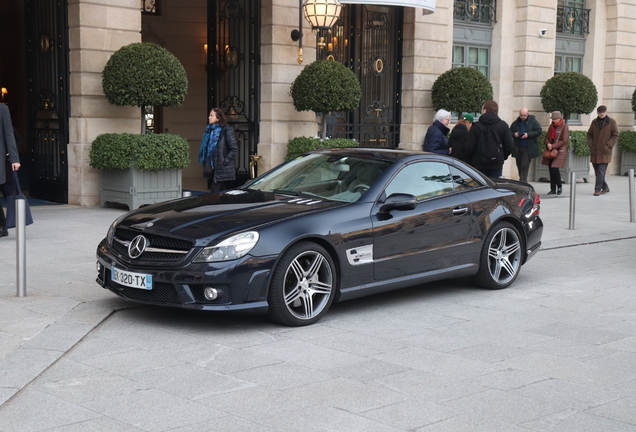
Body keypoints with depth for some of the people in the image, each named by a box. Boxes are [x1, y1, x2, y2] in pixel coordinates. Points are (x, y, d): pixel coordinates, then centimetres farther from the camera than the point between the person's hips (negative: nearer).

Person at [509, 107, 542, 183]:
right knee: (519, 166, 10)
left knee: (525, 166, -12)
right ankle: (524, 182, 24)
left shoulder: (533, 122, -1)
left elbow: (539, 131, -6)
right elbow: (510, 132, 15)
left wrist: (528, 135, -17)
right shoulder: (515, 123, 9)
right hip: (518, 148, 5)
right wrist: (514, 134, -9)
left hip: (528, 148, -5)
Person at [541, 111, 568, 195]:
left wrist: (553, 146, -16)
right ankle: (553, 189, 12)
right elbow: (547, 137, 15)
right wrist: (548, 144, -8)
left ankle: (559, 187, 4)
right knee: (551, 169, 5)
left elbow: (564, 141, -11)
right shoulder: (551, 126, 14)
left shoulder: (564, 127, -5)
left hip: (560, 151, -6)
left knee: (554, 168, -15)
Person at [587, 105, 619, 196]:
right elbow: (589, 134, 16)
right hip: (594, 151, 4)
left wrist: (608, 145, -11)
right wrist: (590, 144, 1)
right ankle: (605, 188, 22)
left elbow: (615, 136, -1)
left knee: (601, 171, -10)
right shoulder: (594, 122, 11)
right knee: (597, 171, 8)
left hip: (605, 152, -4)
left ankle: (597, 189, -6)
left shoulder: (612, 122, 0)